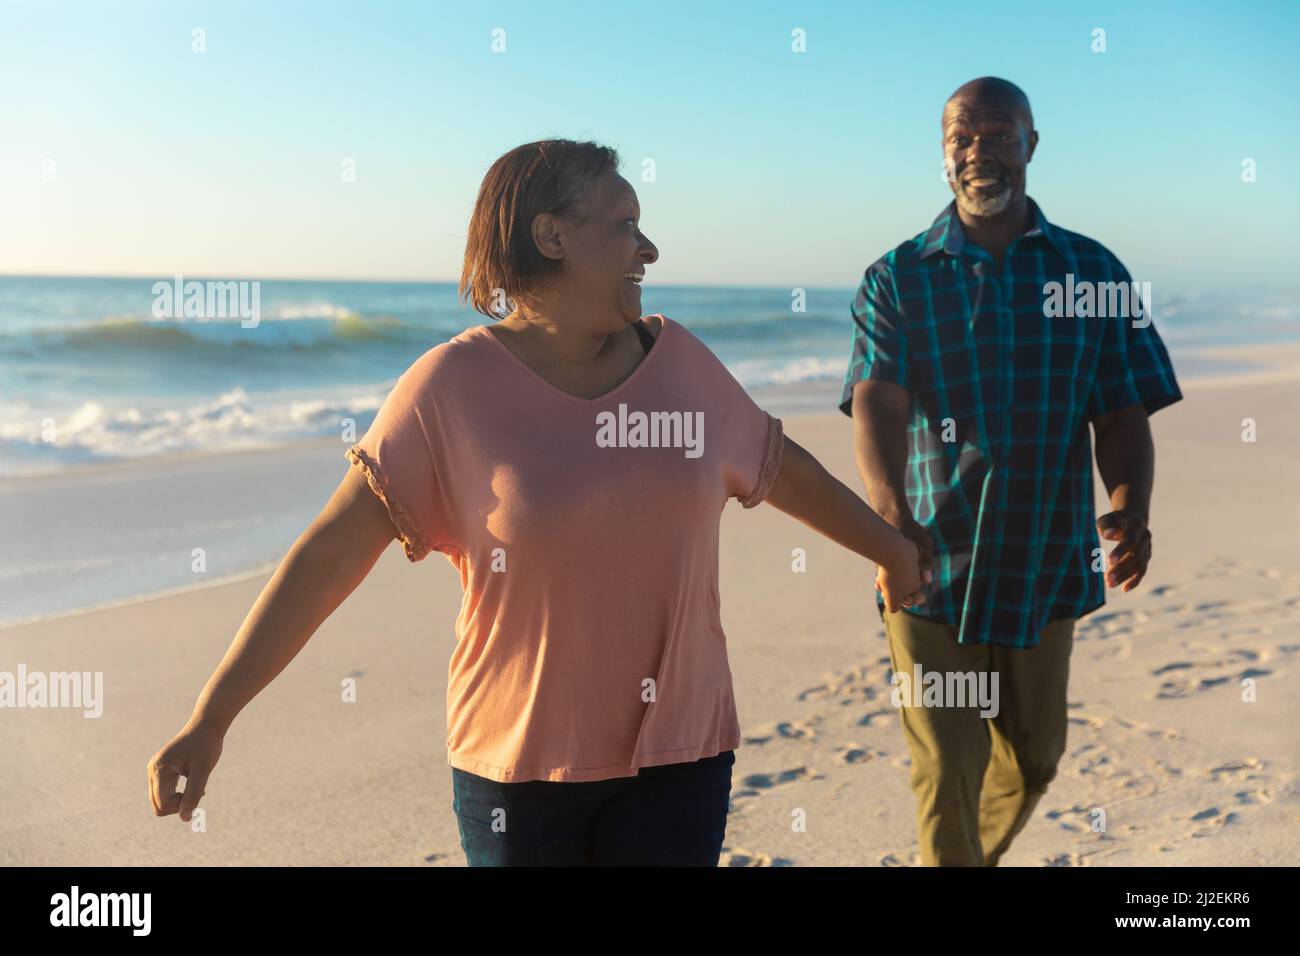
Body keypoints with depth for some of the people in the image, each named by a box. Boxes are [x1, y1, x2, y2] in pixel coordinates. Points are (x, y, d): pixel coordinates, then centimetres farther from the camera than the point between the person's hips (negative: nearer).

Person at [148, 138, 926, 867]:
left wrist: (892, 549, 29)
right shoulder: (453, 388, -11)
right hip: (519, 760, -3)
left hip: (678, 748, 3)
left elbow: (785, 470, 16)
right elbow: (332, 552, -13)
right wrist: (211, 718, -15)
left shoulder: (680, 363, 1)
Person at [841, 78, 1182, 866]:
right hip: (931, 566, -3)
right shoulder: (897, 279, -2)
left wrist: (1133, 512, -22)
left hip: (1045, 565, 3)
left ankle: (982, 856, 46)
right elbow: (876, 404, -17)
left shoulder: (1093, 271, 3)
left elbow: (1122, 418, -2)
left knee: (1033, 759, 18)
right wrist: (889, 512, -36)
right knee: (945, 777, -3)